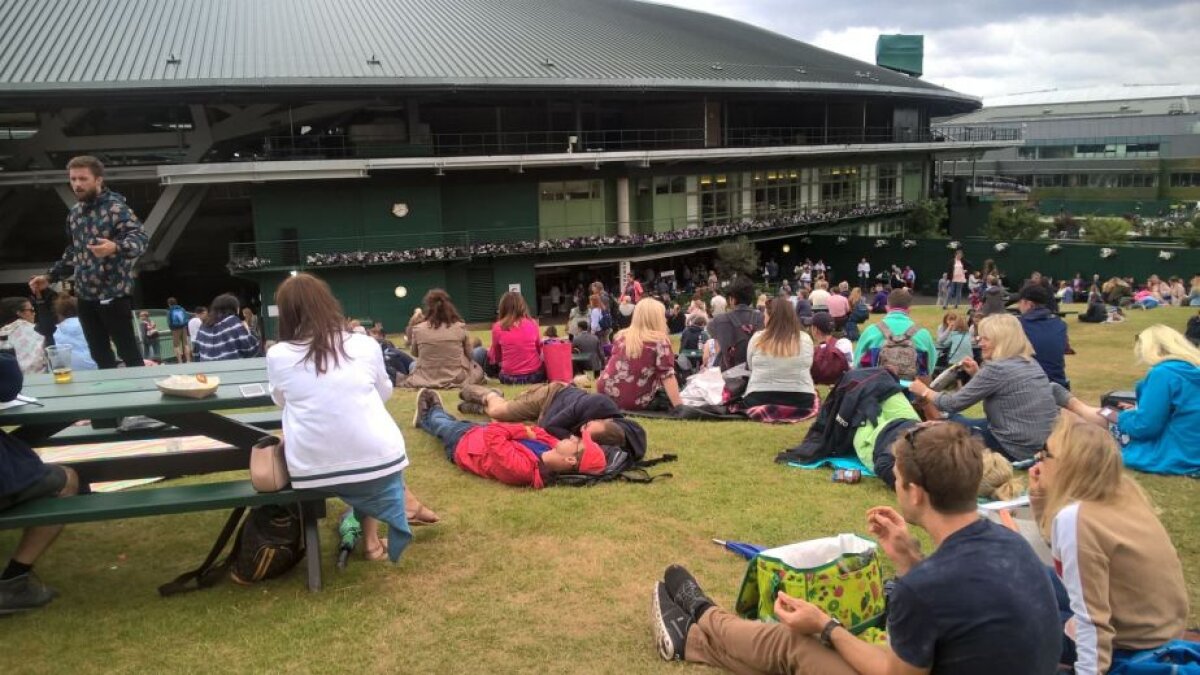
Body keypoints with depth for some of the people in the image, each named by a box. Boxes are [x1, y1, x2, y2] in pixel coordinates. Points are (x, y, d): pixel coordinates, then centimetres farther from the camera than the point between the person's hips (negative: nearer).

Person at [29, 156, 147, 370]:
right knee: (100, 356, 11)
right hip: (85, 296, 7)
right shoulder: (75, 212, 14)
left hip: (113, 293, -7)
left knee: (129, 353, -4)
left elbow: (140, 238, -23)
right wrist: (50, 276, 20)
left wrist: (115, 247, -42)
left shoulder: (116, 207, -9)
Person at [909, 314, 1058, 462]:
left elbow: (954, 404, -9)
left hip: (1020, 449, -9)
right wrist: (977, 374, 11)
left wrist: (925, 392, 7)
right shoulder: (1030, 363, 9)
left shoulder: (996, 368, -17)